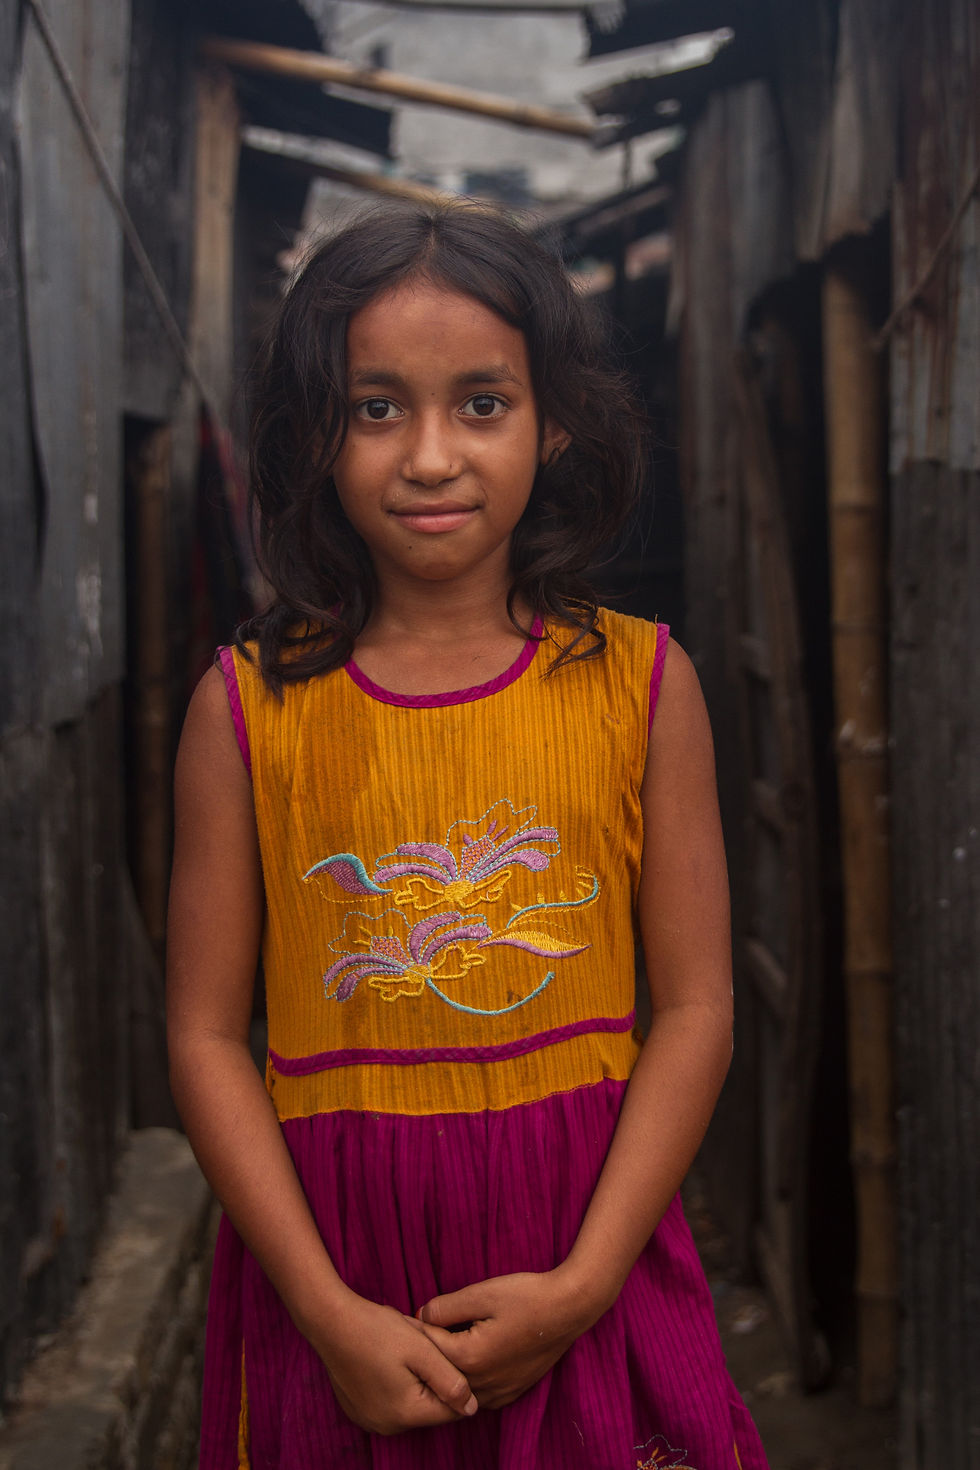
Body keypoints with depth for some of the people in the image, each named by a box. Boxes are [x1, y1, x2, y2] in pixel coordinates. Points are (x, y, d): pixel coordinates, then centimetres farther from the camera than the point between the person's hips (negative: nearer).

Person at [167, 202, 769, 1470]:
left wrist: (581, 1284, -12)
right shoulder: (249, 707, -4)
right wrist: (330, 1309, -11)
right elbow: (208, 1035, -4)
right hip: (331, 1254, 0)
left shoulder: (641, 684, -3)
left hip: (589, 1246, 1)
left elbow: (694, 1010, -4)